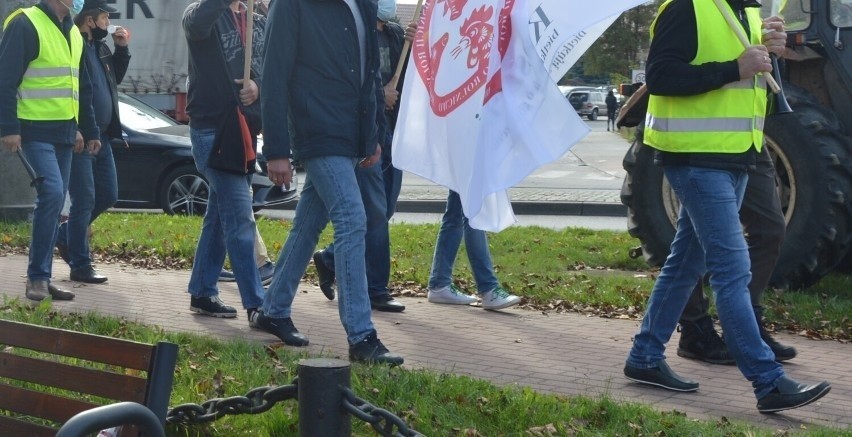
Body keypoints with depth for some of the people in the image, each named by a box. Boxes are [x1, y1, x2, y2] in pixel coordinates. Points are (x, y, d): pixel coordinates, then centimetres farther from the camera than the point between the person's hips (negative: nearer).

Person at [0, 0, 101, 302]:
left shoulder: (73, 33, 16)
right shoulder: (25, 24, -9)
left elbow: (82, 88, 24)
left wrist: (89, 130, 22)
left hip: (64, 132, 8)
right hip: (35, 131, -8)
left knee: (54, 202, 7)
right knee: (52, 193, -20)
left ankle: (41, 278, 13)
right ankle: (38, 276, -12)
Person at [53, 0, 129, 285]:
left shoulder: (100, 47, 13)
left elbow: (115, 78, 27)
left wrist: (122, 49, 13)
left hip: (101, 137, 9)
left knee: (108, 196, 14)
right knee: (84, 201, -4)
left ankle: (65, 234, 32)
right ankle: (80, 266, 4)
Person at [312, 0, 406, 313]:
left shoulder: (396, 34, 15)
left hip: (392, 131, 8)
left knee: (384, 209, 12)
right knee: (375, 211, -6)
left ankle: (330, 259, 29)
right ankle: (376, 290, 3)